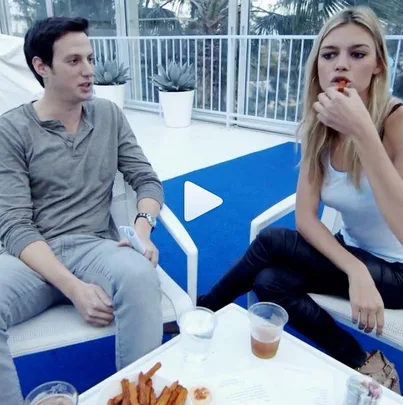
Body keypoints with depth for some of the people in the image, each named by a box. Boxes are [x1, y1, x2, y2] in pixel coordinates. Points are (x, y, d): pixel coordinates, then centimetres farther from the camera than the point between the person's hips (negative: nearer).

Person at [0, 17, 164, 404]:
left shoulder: (110, 115, 10)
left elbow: (147, 180, 9)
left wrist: (143, 226, -14)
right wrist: (74, 288, -24)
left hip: (95, 247, 2)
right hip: (32, 257, -1)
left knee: (140, 276, -33)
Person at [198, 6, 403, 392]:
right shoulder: (320, 126, -6)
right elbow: (305, 217, -11)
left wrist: (362, 132, -41)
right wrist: (356, 272, -25)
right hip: (354, 254, 5)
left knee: (271, 241, -17)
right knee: (270, 282, -18)